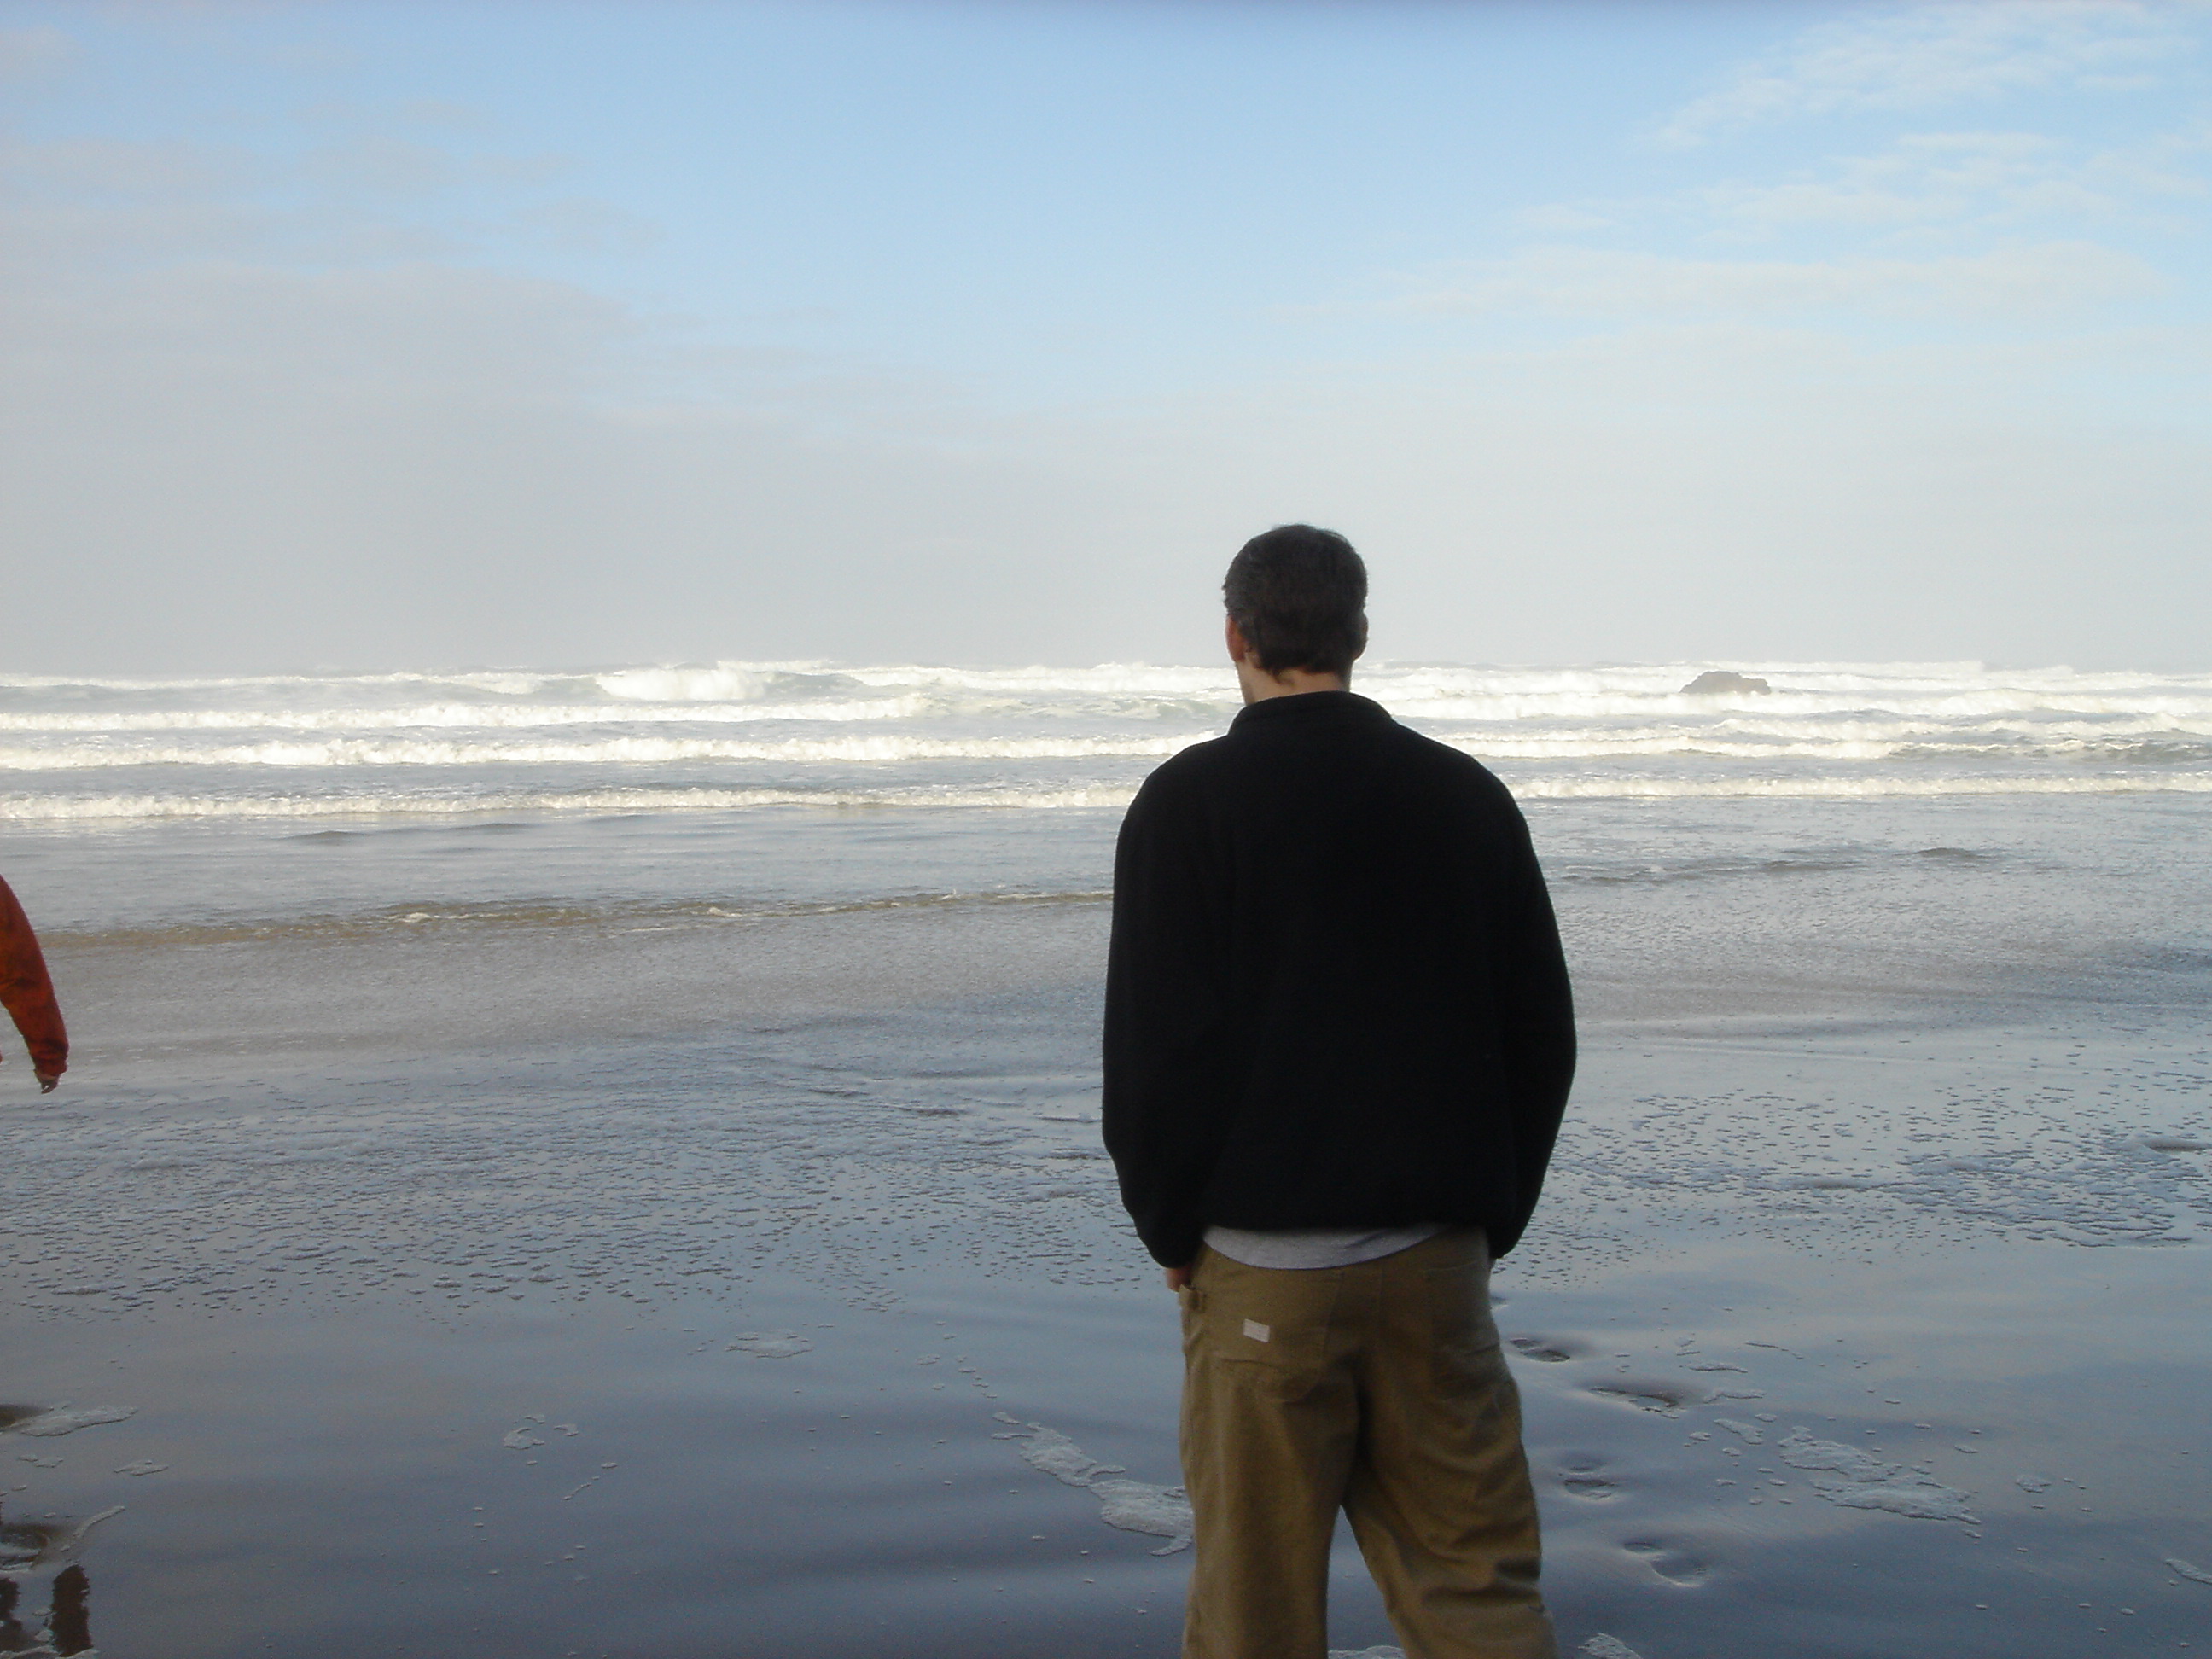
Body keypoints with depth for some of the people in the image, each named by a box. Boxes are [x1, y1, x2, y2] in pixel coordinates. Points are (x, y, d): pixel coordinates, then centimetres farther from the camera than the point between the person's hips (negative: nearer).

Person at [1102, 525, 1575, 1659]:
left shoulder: (1185, 803, -6)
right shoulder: (1468, 797, 5)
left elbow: (1152, 1045, -9)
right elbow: (1542, 1034, 8)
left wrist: (1169, 1228, 4)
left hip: (1258, 1266, -3)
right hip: (1435, 1261, 3)